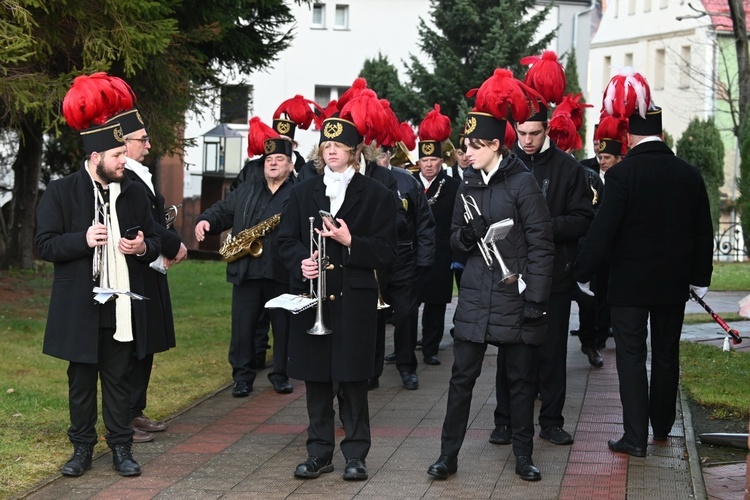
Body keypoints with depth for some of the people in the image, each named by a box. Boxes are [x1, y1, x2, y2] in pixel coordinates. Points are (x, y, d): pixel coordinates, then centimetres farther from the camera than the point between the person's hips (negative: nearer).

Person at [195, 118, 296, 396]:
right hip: (246, 270, 3)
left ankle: (280, 375, 19)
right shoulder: (246, 190, 15)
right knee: (242, 327, 4)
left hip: (283, 272, -3)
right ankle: (243, 376, 14)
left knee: (284, 328, 6)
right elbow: (224, 209, 16)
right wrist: (206, 220, -4)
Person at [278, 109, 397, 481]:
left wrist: (350, 242, -17)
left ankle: (355, 454, 10)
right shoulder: (303, 192, 11)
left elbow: (385, 251, -3)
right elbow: (286, 240, 12)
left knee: (352, 380, 0)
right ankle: (319, 452, 16)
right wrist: (301, 262, -8)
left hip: (354, 300, -3)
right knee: (316, 379, 7)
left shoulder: (376, 195, 1)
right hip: (312, 296, 3)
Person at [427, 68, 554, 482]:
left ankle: (523, 455, 18)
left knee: (521, 377, 7)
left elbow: (541, 244, -10)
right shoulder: (468, 185, 8)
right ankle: (449, 453, 10)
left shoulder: (522, 182, -9)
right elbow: (455, 237, 16)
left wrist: (535, 299, -13)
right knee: (462, 375, 4)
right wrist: (465, 236, -9)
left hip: (513, 295, -4)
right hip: (475, 295, 4)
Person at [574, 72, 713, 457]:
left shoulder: (623, 173, -14)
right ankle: (662, 426, 29)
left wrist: (584, 273, -7)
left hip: (630, 282, -4)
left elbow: (603, 229, -16)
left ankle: (635, 437, -2)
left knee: (631, 356, 1)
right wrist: (700, 278, 17)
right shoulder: (689, 174, 2)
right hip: (674, 282, 5)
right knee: (666, 354, 16)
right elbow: (703, 233, 8)